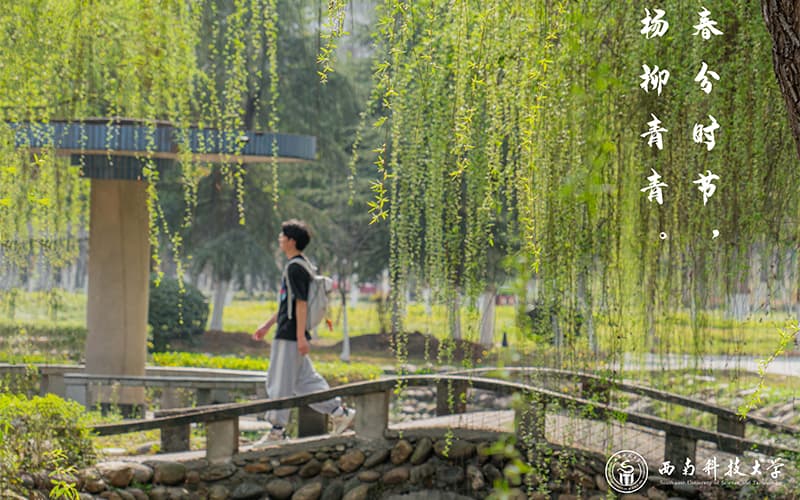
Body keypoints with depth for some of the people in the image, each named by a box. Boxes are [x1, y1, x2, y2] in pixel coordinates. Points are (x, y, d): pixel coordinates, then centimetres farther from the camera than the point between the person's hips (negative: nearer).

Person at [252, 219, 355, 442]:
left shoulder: (295, 268, -15)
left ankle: (278, 429, 3)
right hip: (287, 334, 10)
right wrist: (267, 325, 27)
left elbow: (301, 303, -19)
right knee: (305, 379, 13)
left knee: (281, 382, -3)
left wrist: (301, 336, -21)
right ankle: (339, 411, 13)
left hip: (290, 336, -10)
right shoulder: (296, 266, 16)